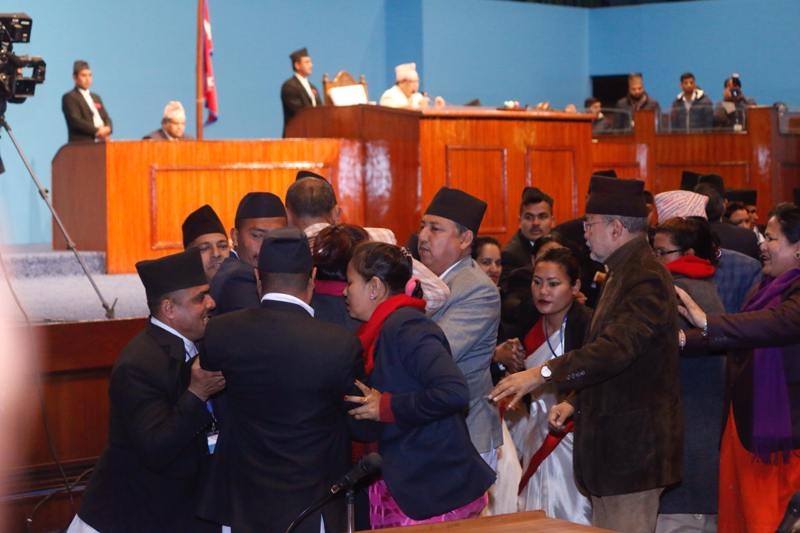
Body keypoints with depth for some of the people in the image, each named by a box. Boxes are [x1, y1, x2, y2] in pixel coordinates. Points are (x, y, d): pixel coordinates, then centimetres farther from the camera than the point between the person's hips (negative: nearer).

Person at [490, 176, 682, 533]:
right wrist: (576, 403, 14)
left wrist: (544, 374, -30)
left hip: (634, 443, -10)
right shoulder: (622, 273, 16)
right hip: (613, 437, 10)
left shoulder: (646, 278, -18)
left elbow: (616, 349, -30)